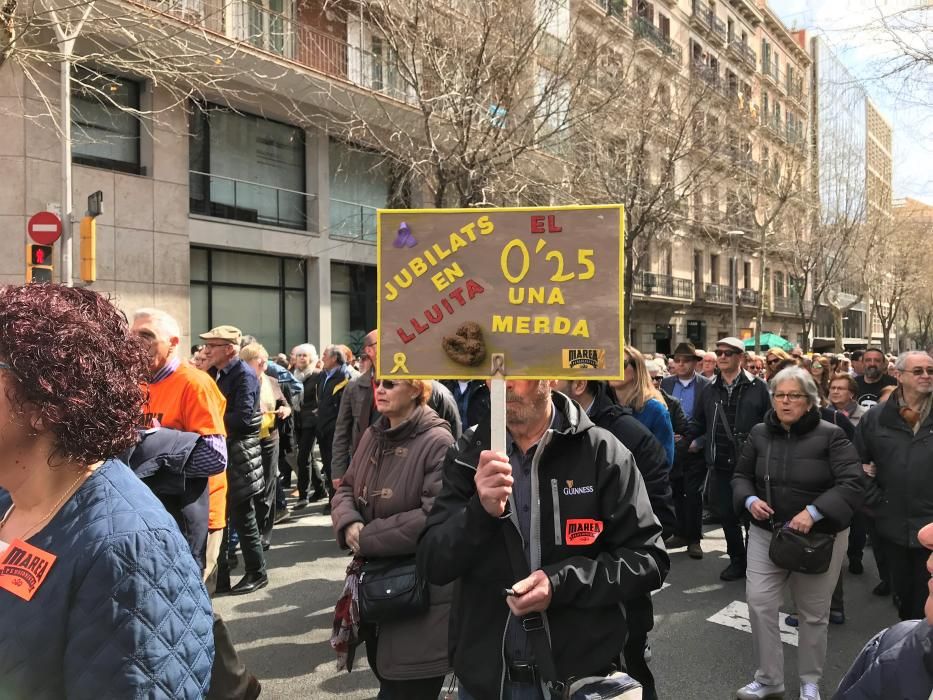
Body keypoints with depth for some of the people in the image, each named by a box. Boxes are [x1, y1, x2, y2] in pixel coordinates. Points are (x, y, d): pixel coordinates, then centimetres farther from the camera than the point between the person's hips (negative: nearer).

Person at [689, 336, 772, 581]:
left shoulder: (757, 387, -4)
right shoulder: (709, 390, 8)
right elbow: (698, 424, 16)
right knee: (727, 514, 10)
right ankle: (737, 561, 26)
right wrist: (690, 443, 8)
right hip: (720, 464, 4)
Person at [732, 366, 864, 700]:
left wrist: (813, 512, -30)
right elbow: (741, 475, 9)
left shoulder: (830, 435, -12)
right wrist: (750, 499, -12)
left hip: (820, 535, -3)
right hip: (767, 532, 3)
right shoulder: (759, 433, 0)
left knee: (813, 612, 12)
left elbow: (852, 485, -19)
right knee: (759, 603, -3)